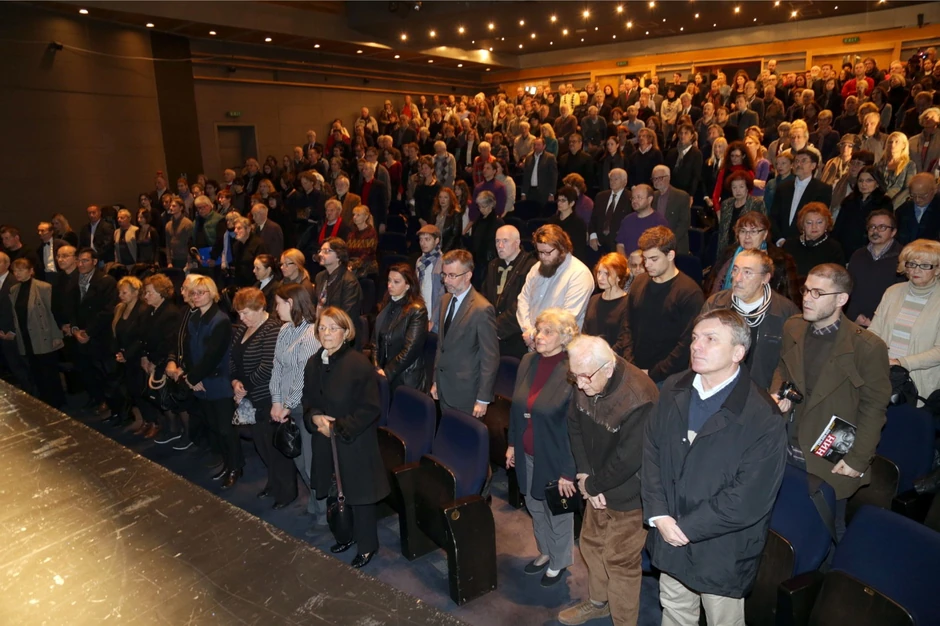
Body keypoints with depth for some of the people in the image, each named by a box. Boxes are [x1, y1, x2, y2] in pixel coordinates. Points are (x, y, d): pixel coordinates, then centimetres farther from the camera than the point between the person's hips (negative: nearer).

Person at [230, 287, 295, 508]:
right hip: (251, 398, 8)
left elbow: (268, 367, -23)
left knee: (274, 445, 3)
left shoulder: (273, 329, -18)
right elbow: (233, 357, 13)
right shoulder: (241, 328, 8)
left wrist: (246, 386, -14)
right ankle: (274, 483, 36)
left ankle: (286, 491, 21)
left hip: (269, 399, -8)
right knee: (260, 443, 16)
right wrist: (235, 381, -4)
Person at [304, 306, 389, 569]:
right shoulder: (314, 363, 2)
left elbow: (370, 409, -17)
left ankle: (367, 545, 27)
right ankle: (346, 534, 41)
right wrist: (315, 418, -9)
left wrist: (338, 427, -19)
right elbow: (308, 401, 12)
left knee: (359, 494, 7)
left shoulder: (359, 364, -19)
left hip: (355, 442, -6)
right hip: (325, 442, 6)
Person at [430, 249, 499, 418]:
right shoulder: (445, 300, 6)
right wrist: (436, 381, 15)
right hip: (444, 390, 7)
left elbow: (490, 358, -16)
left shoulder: (482, 309, -19)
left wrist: (483, 399, -14)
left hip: (466, 395, -7)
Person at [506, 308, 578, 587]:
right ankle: (545, 552, 50)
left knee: (558, 513, 17)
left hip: (555, 459, -6)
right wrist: (512, 443, 11)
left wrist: (568, 471, -16)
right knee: (535, 507, 25)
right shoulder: (528, 361, -3)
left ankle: (559, 562, 42)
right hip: (527, 455, 6)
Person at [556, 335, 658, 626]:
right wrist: (585, 474, -8)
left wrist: (592, 485, -14)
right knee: (591, 544, 23)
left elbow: (628, 460, -27)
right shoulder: (584, 384, -13)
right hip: (598, 484, 7)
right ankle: (597, 601, 49)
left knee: (620, 559, 9)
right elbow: (575, 425, 0)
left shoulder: (639, 400, -33)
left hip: (628, 493, -7)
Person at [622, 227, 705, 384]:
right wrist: (629, 364, 0)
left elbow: (688, 343, -15)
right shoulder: (639, 282, 7)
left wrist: (653, 374, -13)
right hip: (635, 373, 5)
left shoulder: (690, 293, -11)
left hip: (666, 379, -5)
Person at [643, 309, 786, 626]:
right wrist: (659, 515, -12)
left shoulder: (762, 419, -23)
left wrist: (687, 528, -18)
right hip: (669, 540, 5)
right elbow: (650, 450, -2)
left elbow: (748, 501, -23)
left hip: (722, 554, -4)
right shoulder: (674, 390, -4)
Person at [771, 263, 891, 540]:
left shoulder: (868, 347, -17)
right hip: (787, 451, 4)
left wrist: (858, 459, -10)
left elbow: (874, 408, -10)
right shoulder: (793, 327, -1)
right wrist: (777, 394, -5)